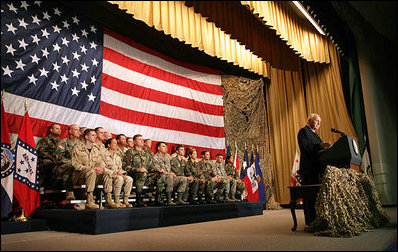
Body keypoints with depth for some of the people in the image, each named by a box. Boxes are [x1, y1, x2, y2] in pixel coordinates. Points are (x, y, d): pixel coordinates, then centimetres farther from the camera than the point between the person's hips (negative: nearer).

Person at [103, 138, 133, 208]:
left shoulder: (117, 157, 23)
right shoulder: (104, 155, 1)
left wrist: (121, 173, -3)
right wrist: (114, 174, -17)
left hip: (118, 175, 6)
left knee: (129, 179, -22)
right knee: (119, 178, -36)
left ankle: (125, 201, -19)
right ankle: (116, 201, -27)